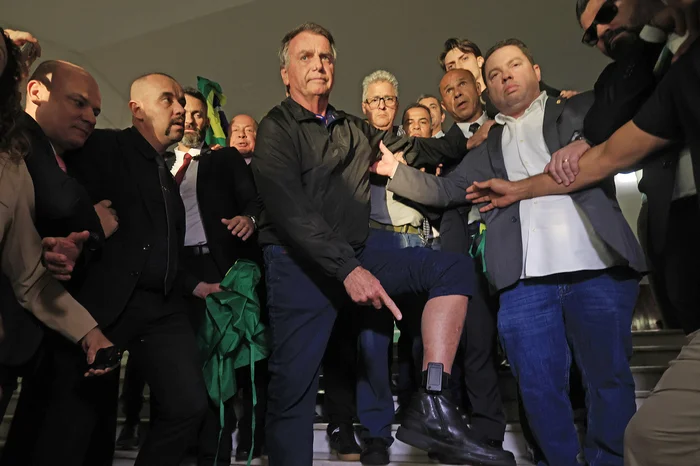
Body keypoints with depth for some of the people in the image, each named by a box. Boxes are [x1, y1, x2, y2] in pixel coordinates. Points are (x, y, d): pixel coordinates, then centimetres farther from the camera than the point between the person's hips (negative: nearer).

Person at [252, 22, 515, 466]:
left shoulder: (354, 130, 15)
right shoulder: (277, 128, -4)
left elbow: (410, 146, 26)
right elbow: (292, 210, -17)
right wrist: (348, 270, -26)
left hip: (355, 261, 6)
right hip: (300, 266, -6)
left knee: (452, 266, -6)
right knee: (293, 390, -4)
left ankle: (432, 407, -14)